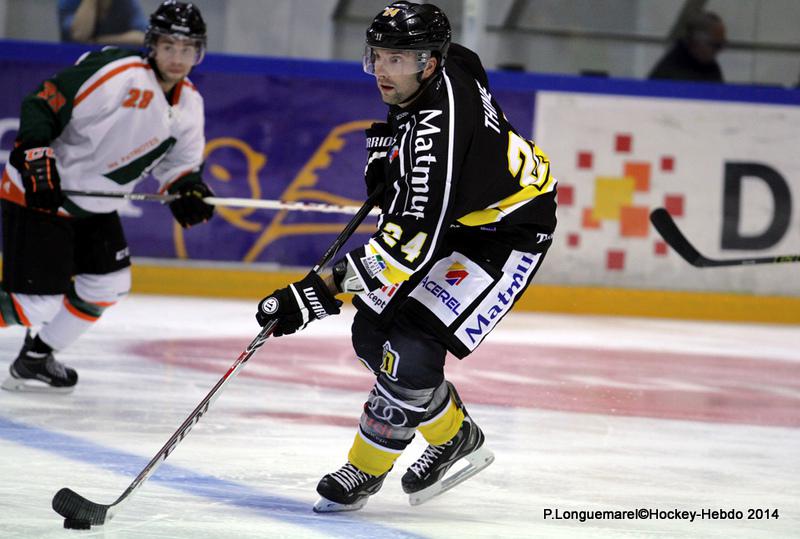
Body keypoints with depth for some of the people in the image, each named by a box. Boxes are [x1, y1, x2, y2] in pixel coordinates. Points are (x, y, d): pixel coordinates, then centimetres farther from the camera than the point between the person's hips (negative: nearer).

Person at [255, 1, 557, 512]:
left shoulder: (434, 133, -36)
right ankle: (455, 436, 26)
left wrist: (317, 294, -44)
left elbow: (410, 245, -41)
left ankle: (367, 468, 2)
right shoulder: (451, 63, -9)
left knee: (411, 352, -21)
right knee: (373, 333, 7)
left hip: (507, 233, -10)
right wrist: (386, 150, 9)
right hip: (451, 211, 10)